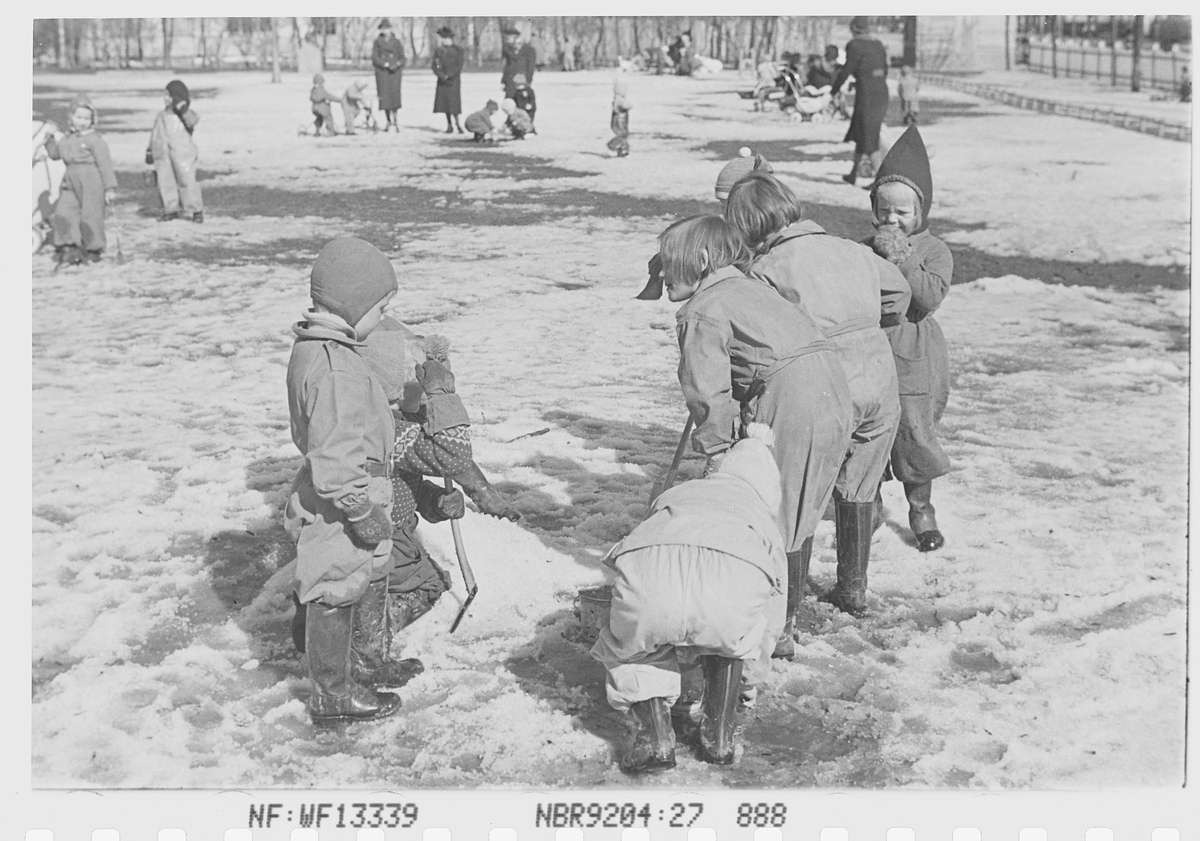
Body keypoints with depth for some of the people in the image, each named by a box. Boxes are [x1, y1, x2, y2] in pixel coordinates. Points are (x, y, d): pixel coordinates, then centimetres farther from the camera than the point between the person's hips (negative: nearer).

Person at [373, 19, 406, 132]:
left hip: (395, 72, 0)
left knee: (394, 96, -9)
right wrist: (386, 65, -14)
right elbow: (374, 58, -2)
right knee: (384, 96, -4)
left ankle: (395, 120, 2)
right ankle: (389, 121, 5)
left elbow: (402, 58, 8)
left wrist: (397, 64, -11)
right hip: (382, 72, 0)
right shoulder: (378, 42, 5)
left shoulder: (396, 42, 6)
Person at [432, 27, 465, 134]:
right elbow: (435, 66, 1)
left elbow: (459, 66, -7)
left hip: (454, 79, -3)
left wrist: (449, 76, -16)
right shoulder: (438, 51, 7)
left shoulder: (458, 50, 0)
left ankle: (457, 123, -5)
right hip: (442, 80, 3)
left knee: (453, 101, -11)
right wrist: (443, 77, -14)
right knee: (444, 100, 1)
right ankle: (449, 125, 6)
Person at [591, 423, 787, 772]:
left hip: (650, 577, 0)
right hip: (733, 584, 0)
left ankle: (653, 737, 17)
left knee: (632, 646, 34)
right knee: (730, 639, 37)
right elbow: (771, 618, 51)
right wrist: (752, 674, 72)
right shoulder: (765, 522, 42)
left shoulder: (672, 495, 46)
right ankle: (719, 737, 30)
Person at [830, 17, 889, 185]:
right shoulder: (878, 45, 13)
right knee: (858, 134, 19)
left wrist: (834, 91, 3)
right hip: (882, 92, 8)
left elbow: (846, 70, -11)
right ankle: (854, 173, 26)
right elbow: (884, 71, 17)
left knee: (868, 139, -5)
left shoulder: (854, 45, -10)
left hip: (866, 95, -8)